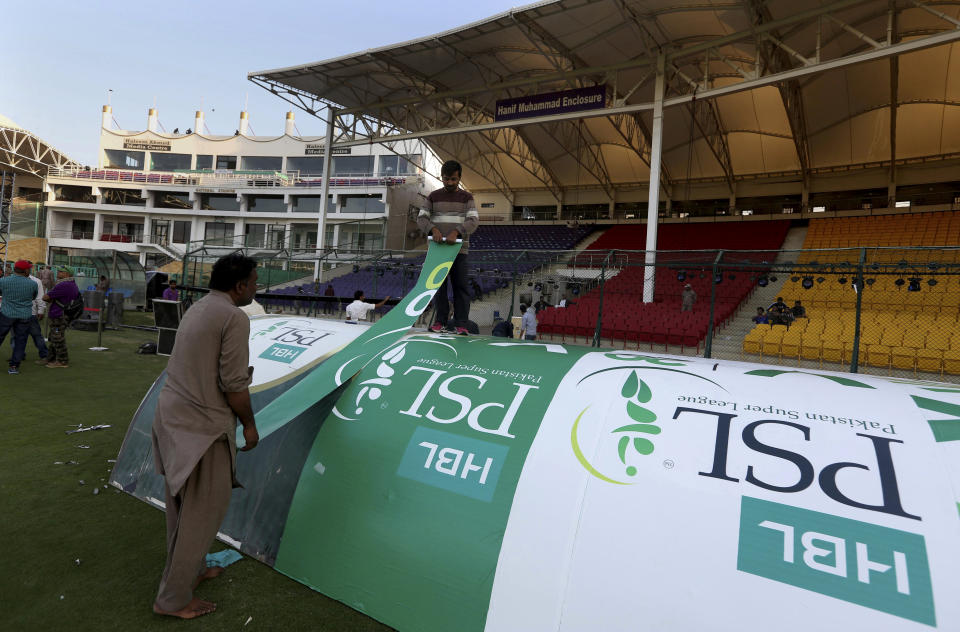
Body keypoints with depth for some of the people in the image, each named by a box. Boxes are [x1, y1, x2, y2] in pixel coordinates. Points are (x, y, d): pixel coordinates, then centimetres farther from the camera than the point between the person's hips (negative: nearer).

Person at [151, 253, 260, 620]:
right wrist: (249, 424, -6)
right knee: (203, 511, 5)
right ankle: (173, 598, 19)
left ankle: (189, 570, 40)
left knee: (181, 503, 22)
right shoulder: (234, 318, -18)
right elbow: (233, 384, -19)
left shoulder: (197, 309, 10)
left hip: (172, 417, 10)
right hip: (203, 427, -9)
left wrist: (241, 376, 21)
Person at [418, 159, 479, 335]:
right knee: (439, 285, 4)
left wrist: (456, 232, -22)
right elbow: (421, 217, 4)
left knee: (460, 286, -3)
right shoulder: (433, 197, 10)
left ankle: (461, 324, 0)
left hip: (459, 249, -1)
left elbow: (474, 220, -6)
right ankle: (441, 321, 12)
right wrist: (433, 229, -17)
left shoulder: (466, 197, 6)